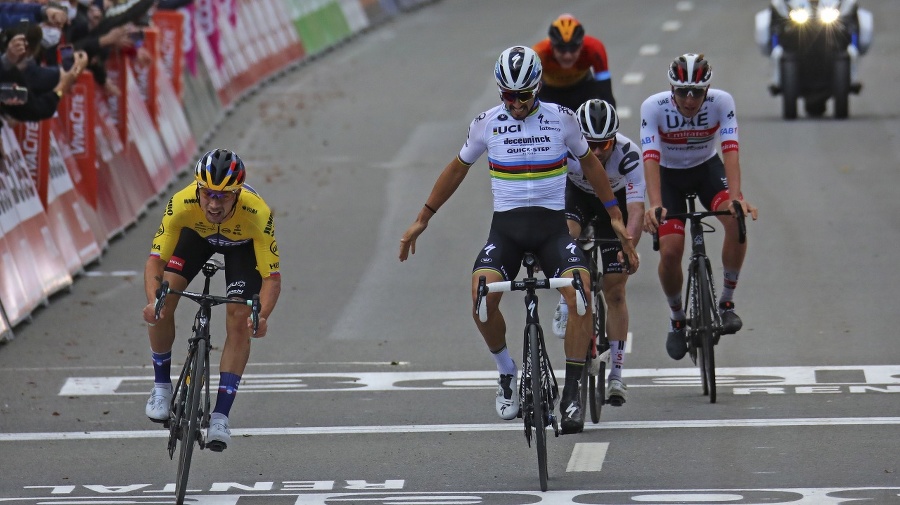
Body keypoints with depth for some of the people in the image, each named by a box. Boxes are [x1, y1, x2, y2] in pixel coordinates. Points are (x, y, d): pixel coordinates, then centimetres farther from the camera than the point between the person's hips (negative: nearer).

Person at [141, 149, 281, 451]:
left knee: (239, 322, -16)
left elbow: (272, 277, -37)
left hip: (242, 243, -1)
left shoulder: (257, 214, -42)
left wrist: (262, 316, -56)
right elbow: (155, 260, -35)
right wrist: (153, 300, -54)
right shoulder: (182, 204, -39)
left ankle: (220, 415, -9)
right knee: (164, 303, -18)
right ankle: (161, 387, 4)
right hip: (197, 234, 1)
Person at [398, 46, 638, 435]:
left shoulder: (561, 119, 0)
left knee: (581, 294, -27)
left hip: (552, 226, 0)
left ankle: (571, 394, -17)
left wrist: (615, 217, 15)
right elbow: (458, 168, 15)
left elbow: (589, 163, 15)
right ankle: (507, 373, -2)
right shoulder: (486, 123, 1)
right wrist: (422, 220, 16)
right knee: (482, 297, -29)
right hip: (506, 227, 0)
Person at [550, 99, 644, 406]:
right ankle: (567, 305, -10)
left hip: (615, 200, -1)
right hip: (577, 194, 1)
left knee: (615, 291, -3)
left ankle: (616, 375, 5)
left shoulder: (628, 154, -36)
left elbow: (636, 210, -41)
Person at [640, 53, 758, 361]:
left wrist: (736, 196, -48)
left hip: (708, 169, 1)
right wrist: (654, 205, -50)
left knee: (737, 219, -29)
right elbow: (651, 158, -35)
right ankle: (677, 318, 12)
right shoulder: (654, 107, -27)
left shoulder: (721, 103, -25)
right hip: (669, 176, -1)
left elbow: (730, 150, -33)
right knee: (670, 252, -16)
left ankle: (726, 302, -11)